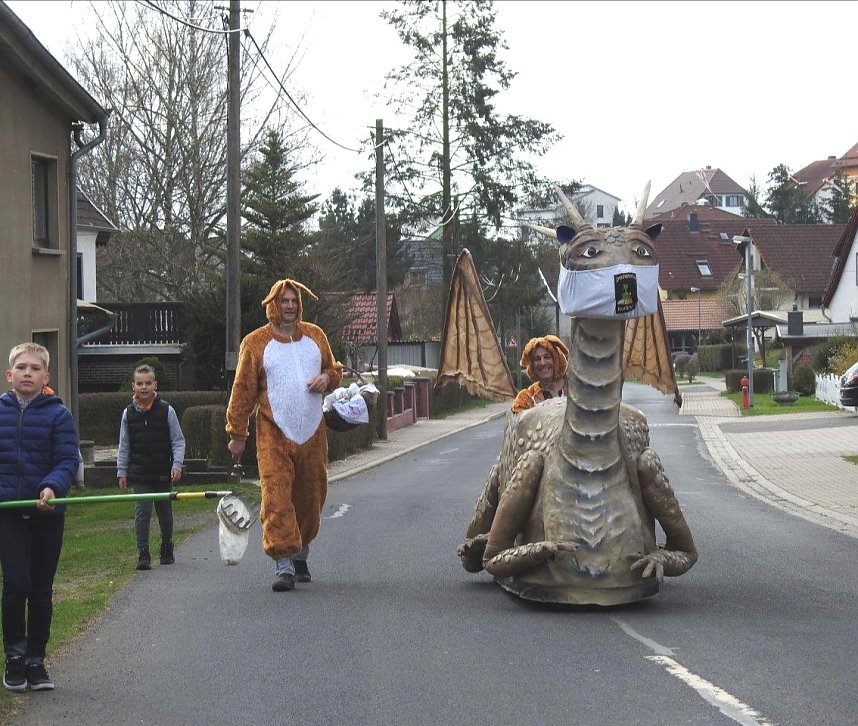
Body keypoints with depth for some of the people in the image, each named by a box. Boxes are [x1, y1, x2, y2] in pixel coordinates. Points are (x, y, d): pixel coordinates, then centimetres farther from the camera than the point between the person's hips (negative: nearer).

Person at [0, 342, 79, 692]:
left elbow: (68, 460, -9)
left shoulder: (58, 414, -3)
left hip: (47, 512, 0)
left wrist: (52, 487, -26)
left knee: (41, 589, 8)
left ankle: (35, 660, 20)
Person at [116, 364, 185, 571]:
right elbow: (124, 446, 9)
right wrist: (122, 472, 7)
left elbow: (178, 441, 1)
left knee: (165, 511, 12)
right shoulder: (128, 413, 2)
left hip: (163, 474, 0)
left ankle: (167, 548, 30)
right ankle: (143, 554, -5)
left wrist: (176, 465, -9)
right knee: (142, 511, -8)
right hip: (139, 474, 0)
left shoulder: (166, 410, -3)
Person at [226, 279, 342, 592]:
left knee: (311, 496, 10)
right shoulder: (254, 343, -1)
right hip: (274, 436, -4)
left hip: (312, 434, 4)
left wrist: (327, 378, -3)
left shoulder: (315, 336, 10)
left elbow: (333, 369, 22)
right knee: (276, 498, -12)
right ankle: (283, 564, -13)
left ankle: (300, 553, 28)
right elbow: (243, 390, 1)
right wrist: (237, 434, 0)